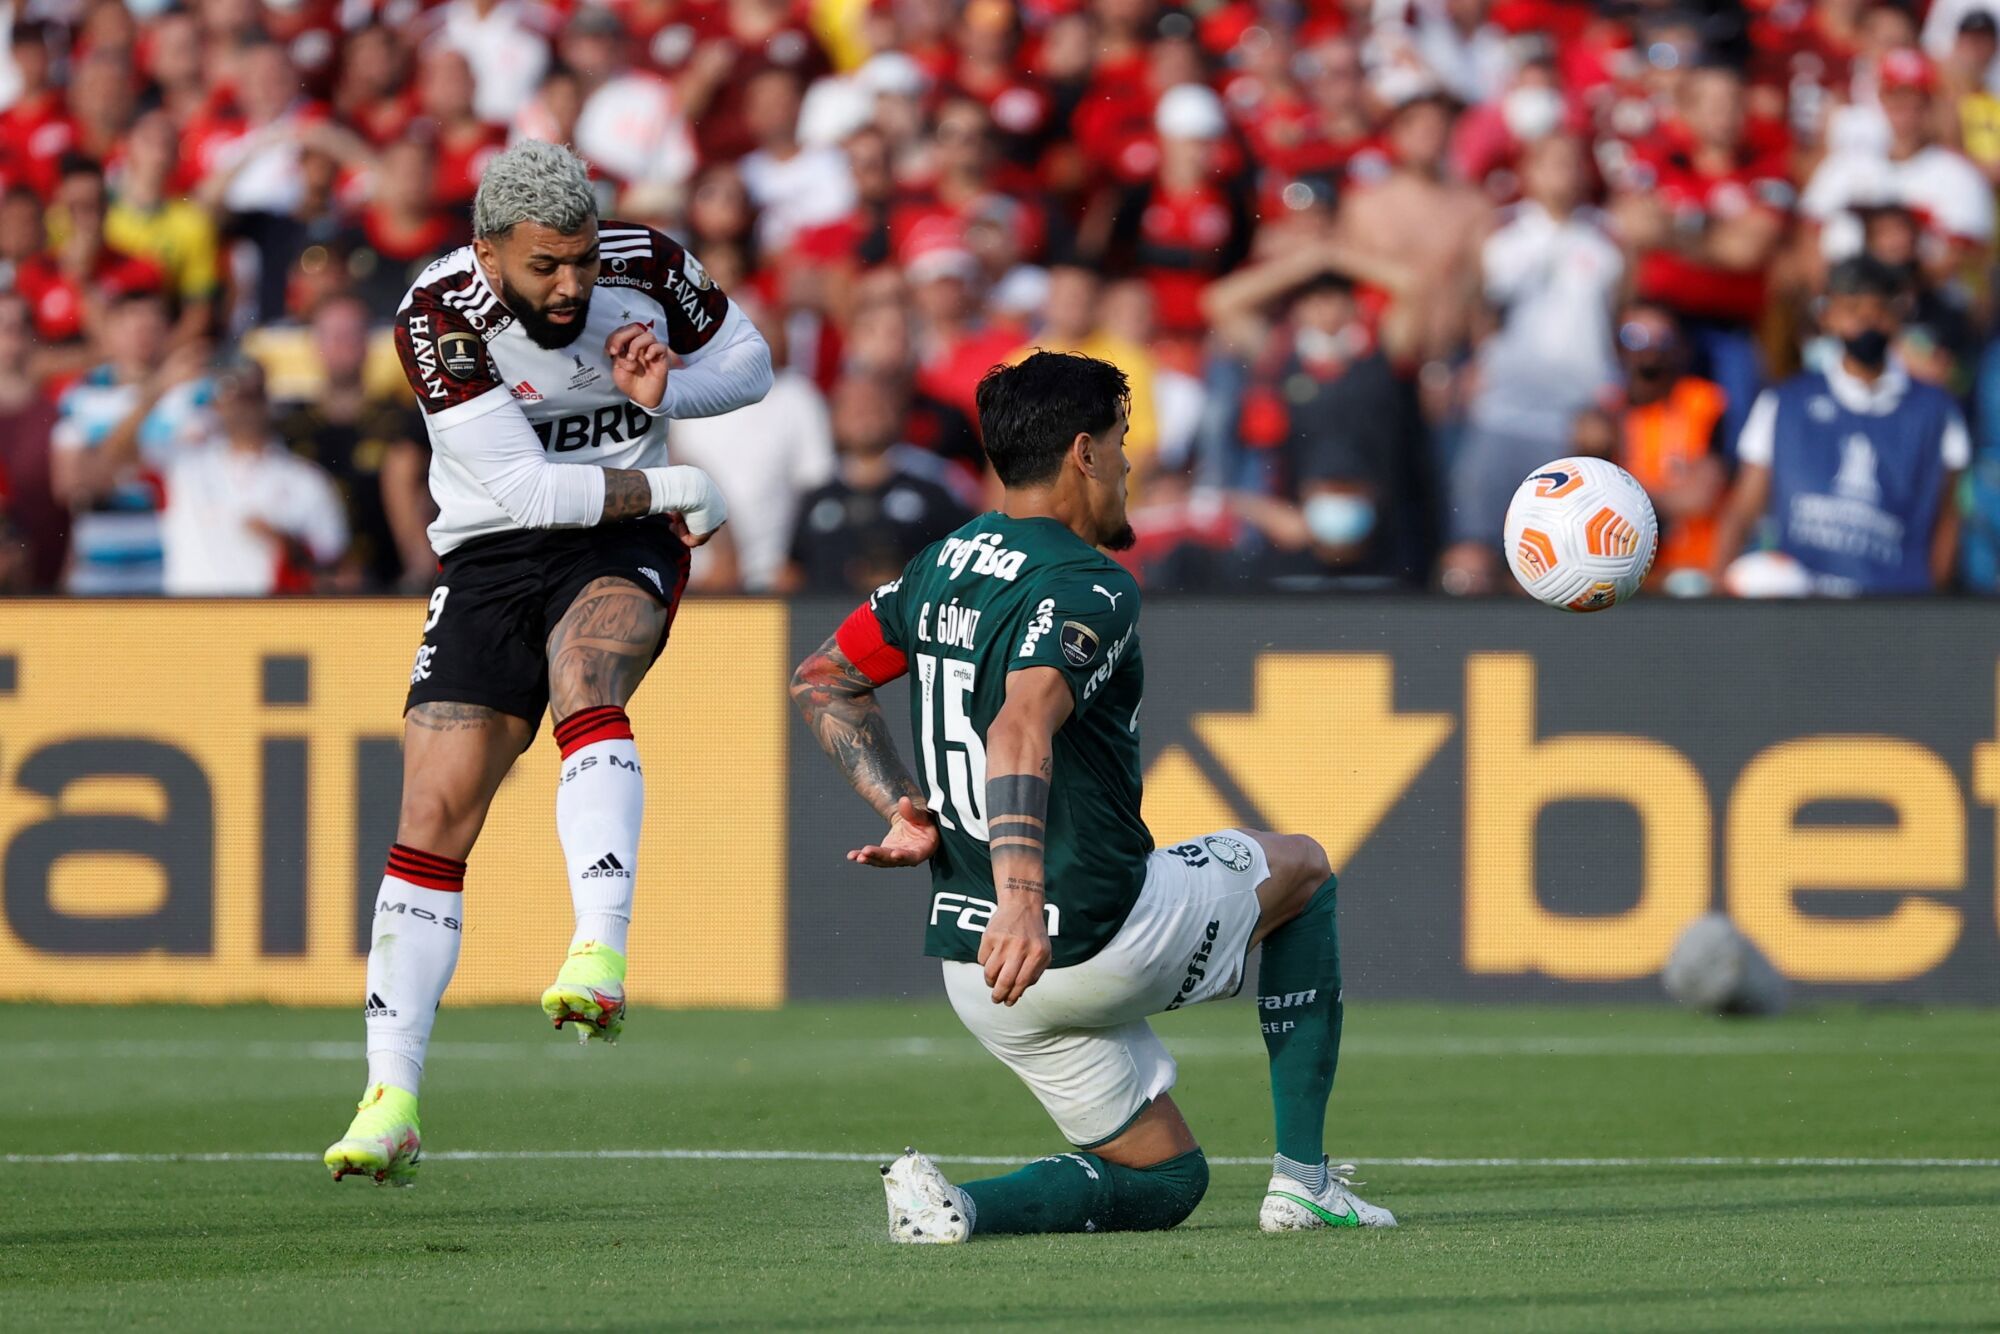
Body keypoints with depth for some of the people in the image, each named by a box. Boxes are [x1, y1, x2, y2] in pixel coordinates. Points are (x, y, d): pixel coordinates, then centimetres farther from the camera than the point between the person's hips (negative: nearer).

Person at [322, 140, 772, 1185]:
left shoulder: (649, 270, -9)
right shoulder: (438, 319, -18)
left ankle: (599, 953, -47)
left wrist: (662, 393, -11)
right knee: (435, 815, -8)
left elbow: (748, 363, 9)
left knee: (583, 681, -34)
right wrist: (667, 490, -13)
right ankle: (391, 1105, -3)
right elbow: (525, 488, -20)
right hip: (492, 559, 0)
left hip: (623, 552, 0)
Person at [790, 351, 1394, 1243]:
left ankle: (961, 1205, -9)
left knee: (1165, 1181, 21)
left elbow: (821, 682, 21)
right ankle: (1301, 1178, 15)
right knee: (1301, 868, 23)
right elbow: (1021, 732, -32)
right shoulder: (1088, 587, -16)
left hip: (974, 970, 8)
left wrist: (907, 811, 14)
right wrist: (1021, 903, -44)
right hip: (1093, 942, -8)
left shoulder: (943, 566, 11)